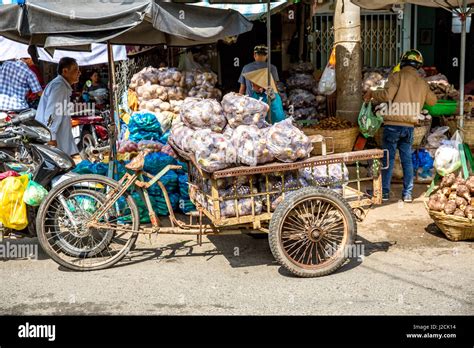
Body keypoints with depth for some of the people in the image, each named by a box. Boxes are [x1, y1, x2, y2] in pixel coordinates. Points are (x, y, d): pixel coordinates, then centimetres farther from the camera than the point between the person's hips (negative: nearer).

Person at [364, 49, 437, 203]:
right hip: (409, 126, 4)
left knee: (388, 158, 2)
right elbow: (433, 101, 24)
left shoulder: (398, 76, -6)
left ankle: (384, 192, 5)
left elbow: (387, 95, -18)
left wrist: (372, 93, -1)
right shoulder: (422, 83, 11)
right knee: (407, 159, 11)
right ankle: (407, 194, 12)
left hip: (393, 124, -4)